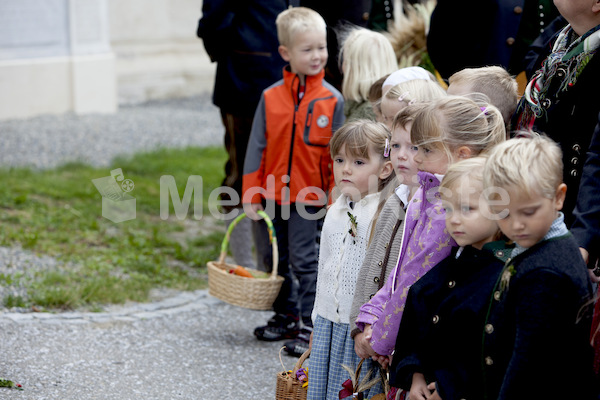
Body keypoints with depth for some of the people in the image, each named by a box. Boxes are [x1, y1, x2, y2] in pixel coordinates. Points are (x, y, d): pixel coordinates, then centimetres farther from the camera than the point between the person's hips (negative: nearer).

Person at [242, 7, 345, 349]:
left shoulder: (332, 100, -6)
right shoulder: (271, 97, -2)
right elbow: (257, 147, 2)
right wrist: (252, 194, 0)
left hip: (308, 195, -3)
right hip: (273, 193, 3)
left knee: (305, 260, 0)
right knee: (277, 260, 14)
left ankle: (310, 322, 10)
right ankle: (286, 317, 29)